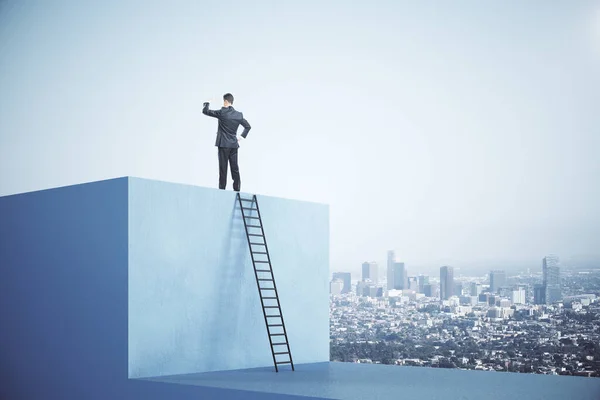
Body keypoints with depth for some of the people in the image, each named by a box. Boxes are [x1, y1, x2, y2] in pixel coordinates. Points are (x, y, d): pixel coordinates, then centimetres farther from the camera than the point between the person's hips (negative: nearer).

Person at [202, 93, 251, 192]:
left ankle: (222, 189, 0)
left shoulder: (222, 112, -12)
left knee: (223, 169, -2)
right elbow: (248, 126, 15)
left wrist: (207, 103, 13)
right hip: (234, 144, 5)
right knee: (235, 169, 8)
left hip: (223, 145, -5)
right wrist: (242, 136, 19)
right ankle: (237, 189, 10)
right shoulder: (239, 114, 4)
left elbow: (205, 111, -5)